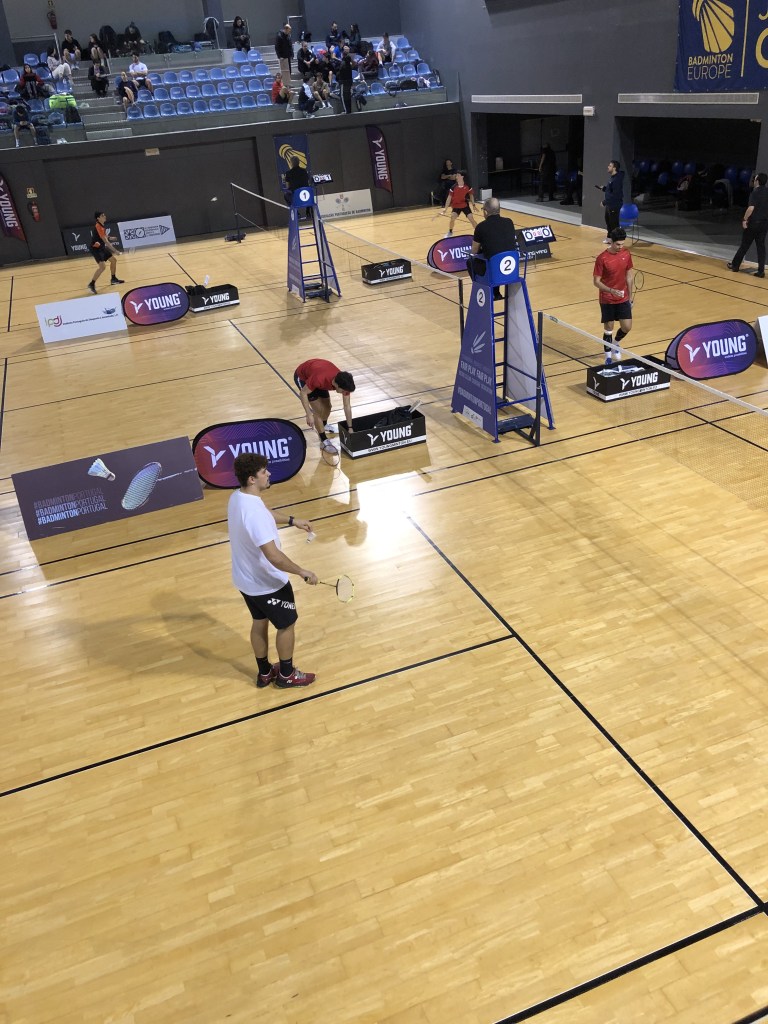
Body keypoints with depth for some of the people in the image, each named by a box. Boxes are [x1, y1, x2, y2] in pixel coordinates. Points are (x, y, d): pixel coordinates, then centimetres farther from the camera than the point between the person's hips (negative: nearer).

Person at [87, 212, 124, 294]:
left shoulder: (102, 226, 7)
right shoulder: (98, 226, -22)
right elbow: (105, 240, -28)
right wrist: (114, 250, -31)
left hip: (101, 247, 10)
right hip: (95, 249, -10)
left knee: (113, 260, 17)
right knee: (102, 266, -22)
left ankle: (113, 279, 35)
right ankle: (91, 284, -16)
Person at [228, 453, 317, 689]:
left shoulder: (238, 497, -5)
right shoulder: (254, 513, -36)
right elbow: (273, 556, -38)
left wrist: (293, 521, 23)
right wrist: (303, 572, -27)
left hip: (245, 580, 9)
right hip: (267, 584, -9)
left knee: (260, 623, 25)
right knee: (286, 625, 14)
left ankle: (264, 672, 43)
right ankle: (286, 675, 32)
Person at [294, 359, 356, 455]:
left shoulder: (344, 382, -27)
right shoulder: (320, 379, -45)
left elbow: (347, 406, -15)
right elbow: (303, 393, -29)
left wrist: (350, 428, -13)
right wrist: (309, 415, -34)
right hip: (302, 376, -5)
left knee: (327, 407, 14)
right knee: (319, 410, -11)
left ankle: (324, 426, 47)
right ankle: (324, 441, 2)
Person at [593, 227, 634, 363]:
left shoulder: (626, 254, -2)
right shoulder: (602, 258, -16)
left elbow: (629, 275, 9)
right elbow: (596, 281, -14)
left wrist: (631, 296, 10)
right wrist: (611, 290, -28)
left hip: (623, 299, 4)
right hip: (607, 300, -4)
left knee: (627, 327, 1)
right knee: (608, 329, 4)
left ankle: (615, 344, 34)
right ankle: (608, 358, 19)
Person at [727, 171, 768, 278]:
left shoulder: (755, 192, -13)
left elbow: (751, 208, -23)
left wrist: (745, 219, -16)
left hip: (753, 222, -5)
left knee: (744, 245, 7)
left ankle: (735, 265, 22)